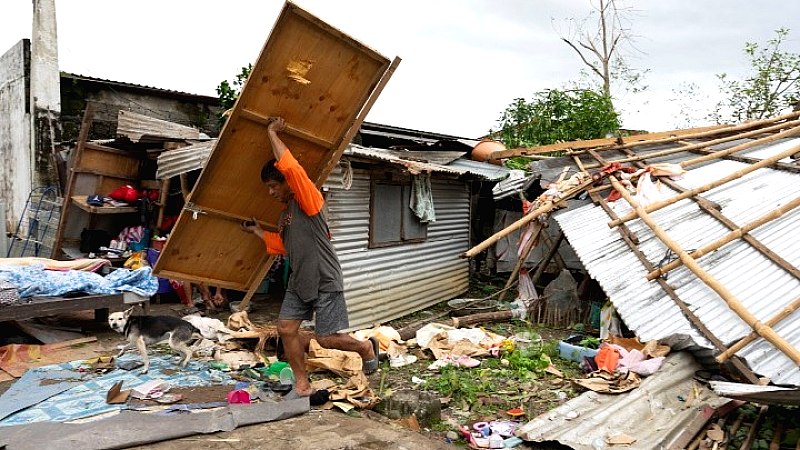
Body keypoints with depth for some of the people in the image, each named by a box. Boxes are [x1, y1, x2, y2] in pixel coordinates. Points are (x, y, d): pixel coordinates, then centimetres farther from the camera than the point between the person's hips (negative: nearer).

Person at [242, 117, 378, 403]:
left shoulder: (307, 199, -11)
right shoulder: (285, 214, 16)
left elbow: (290, 167, -27)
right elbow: (281, 246, 26)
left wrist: (273, 133, -18)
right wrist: (257, 231, 30)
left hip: (325, 281, -9)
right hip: (299, 282, 9)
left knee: (327, 339, -6)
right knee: (286, 329, 3)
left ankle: (367, 347, 23)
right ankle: (302, 387, 14)